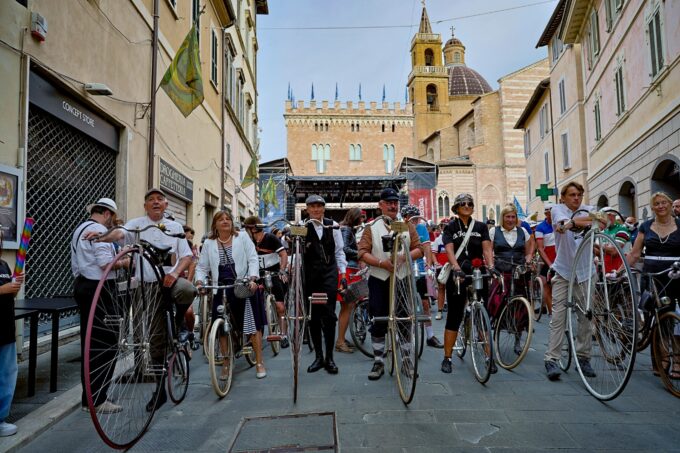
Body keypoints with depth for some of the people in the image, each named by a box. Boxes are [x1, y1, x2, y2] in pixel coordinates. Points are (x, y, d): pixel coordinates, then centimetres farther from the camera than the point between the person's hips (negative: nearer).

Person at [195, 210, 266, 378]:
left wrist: (252, 279, -16)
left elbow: (252, 260, -2)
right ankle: (226, 364, 21)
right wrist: (200, 282, -10)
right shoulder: (209, 243, 7)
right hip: (221, 289, 2)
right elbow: (202, 267, 8)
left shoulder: (242, 237, 3)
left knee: (253, 324, -1)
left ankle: (259, 362, 10)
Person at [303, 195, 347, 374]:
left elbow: (339, 252, 10)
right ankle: (318, 356, 22)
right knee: (313, 316, 8)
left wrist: (343, 273, 6)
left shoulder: (333, 226, 4)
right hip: (309, 275, 0)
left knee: (328, 315, -3)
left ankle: (329, 358, 10)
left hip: (329, 273, 0)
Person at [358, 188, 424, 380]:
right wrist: (382, 263, -18)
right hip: (379, 279, -1)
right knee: (378, 322, 3)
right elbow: (363, 253, -5)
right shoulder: (372, 227, 4)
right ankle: (378, 362, 14)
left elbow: (419, 249, 4)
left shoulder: (408, 226, 9)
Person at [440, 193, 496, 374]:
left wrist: (490, 266, -23)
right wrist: (456, 268, -29)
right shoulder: (450, 227, 3)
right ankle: (447, 358, 9)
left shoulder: (481, 227, 9)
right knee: (454, 316, 1)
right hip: (458, 275, -2)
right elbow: (449, 250, -11)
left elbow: (487, 248, -4)